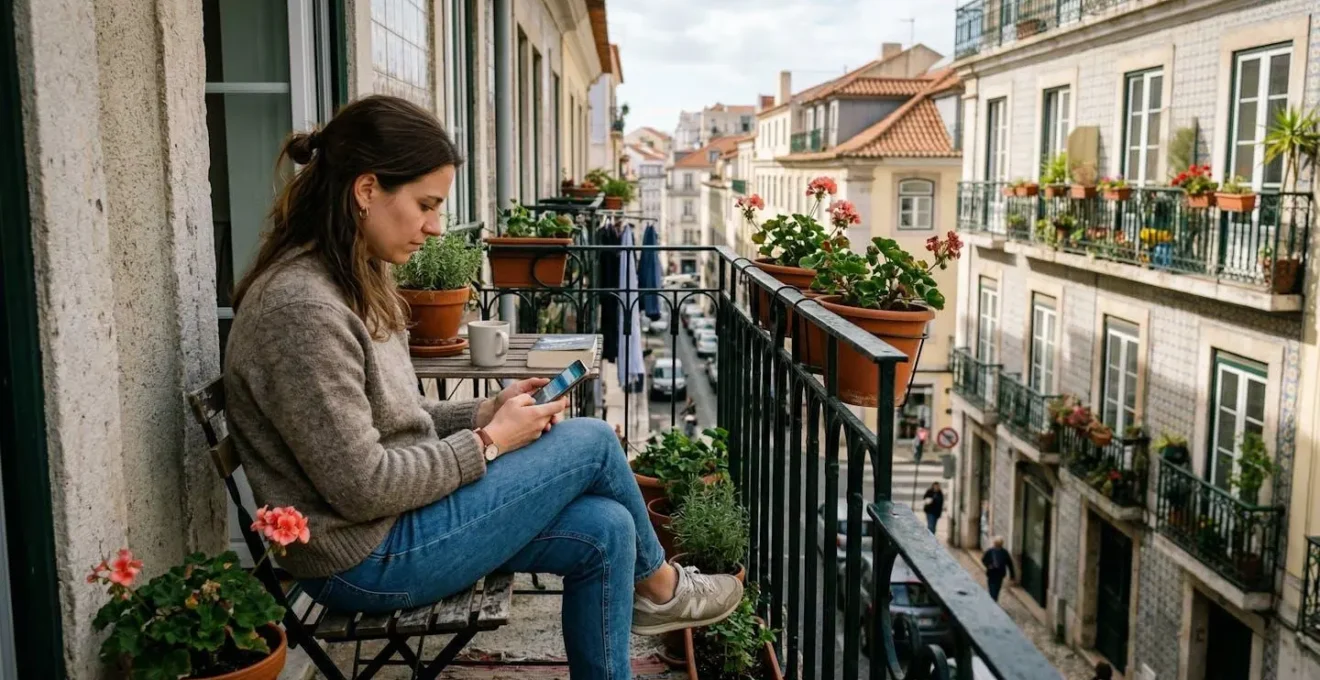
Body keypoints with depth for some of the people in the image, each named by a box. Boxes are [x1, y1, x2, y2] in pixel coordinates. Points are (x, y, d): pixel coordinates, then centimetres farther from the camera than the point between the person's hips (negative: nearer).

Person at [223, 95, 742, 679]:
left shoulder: (353, 281, 7)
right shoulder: (302, 307, -25)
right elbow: (360, 487, -25)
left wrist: (483, 412, -1)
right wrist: (490, 442, -15)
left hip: (396, 515, 9)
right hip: (368, 556, -9)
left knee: (605, 532, -2)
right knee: (592, 442, -7)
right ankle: (657, 586, 21)